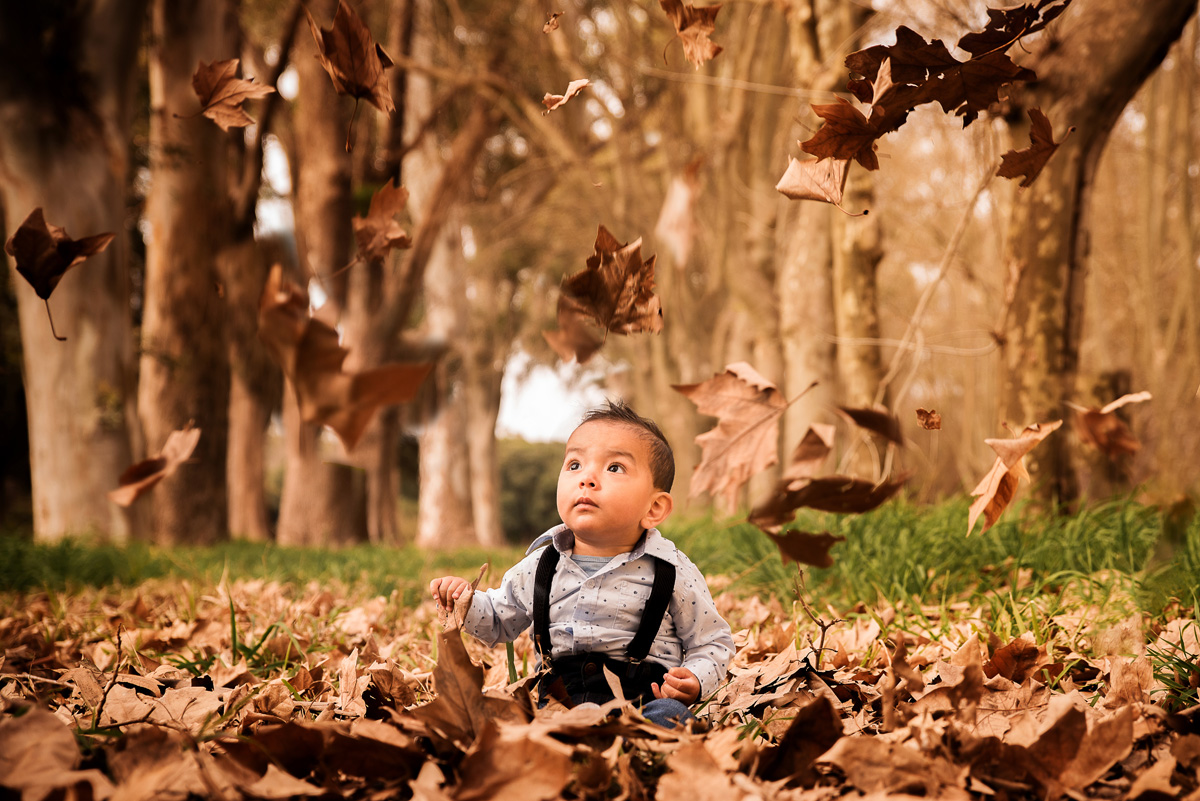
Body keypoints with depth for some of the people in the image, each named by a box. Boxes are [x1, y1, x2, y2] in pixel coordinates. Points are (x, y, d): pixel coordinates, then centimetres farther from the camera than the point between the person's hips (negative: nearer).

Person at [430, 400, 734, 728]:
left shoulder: (673, 573, 0)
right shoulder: (540, 567, 12)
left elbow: (712, 643, 9)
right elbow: (500, 619, 28)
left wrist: (695, 681, -11)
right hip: (558, 707, 3)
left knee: (668, 715, -37)